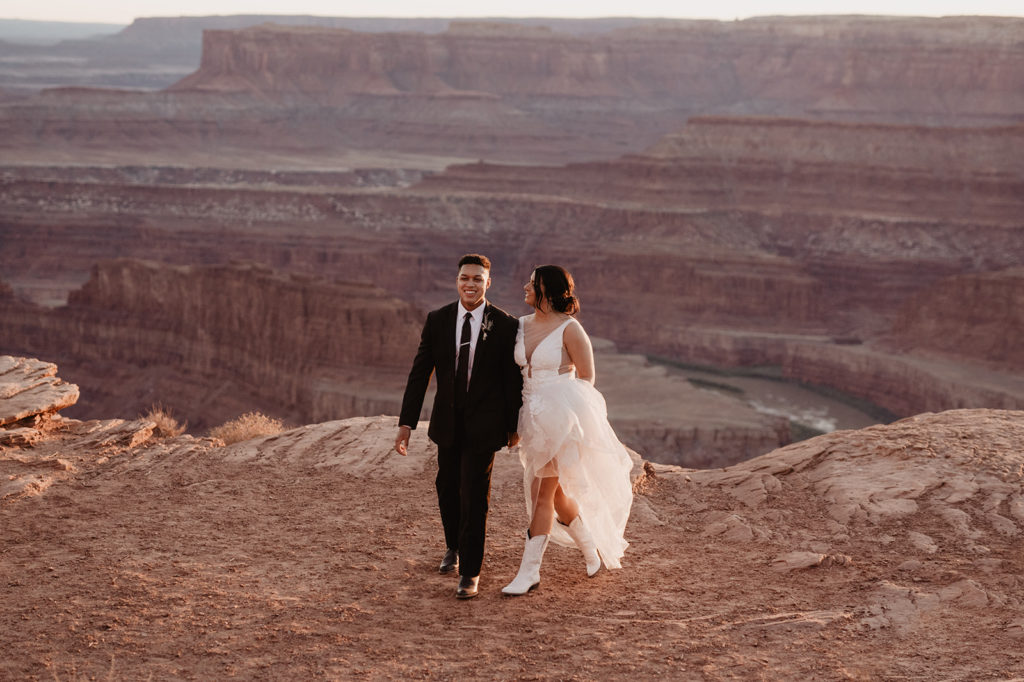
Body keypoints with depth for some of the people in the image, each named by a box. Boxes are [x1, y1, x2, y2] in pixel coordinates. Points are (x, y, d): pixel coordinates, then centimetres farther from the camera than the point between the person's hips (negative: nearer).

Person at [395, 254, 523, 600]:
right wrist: (406, 422, -6)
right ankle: (454, 546, 44)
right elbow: (419, 373, -1)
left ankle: (470, 572, 6)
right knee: (448, 487, 18)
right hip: (448, 420, 4)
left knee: (474, 495, -5)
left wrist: (513, 425, 2)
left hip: (484, 424, -3)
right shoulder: (437, 320, -3)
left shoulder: (505, 325, -9)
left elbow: (513, 380, -3)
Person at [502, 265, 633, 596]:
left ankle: (529, 571, 0)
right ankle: (591, 549, 35)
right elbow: (516, 370, 17)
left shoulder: (569, 329, -12)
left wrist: (558, 402, -3)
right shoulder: (522, 326, 7)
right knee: (555, 493, 14)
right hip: (534, 418, 7)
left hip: (562, 417, -7)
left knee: (543, 493, -6)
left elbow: (586, 377, -6)